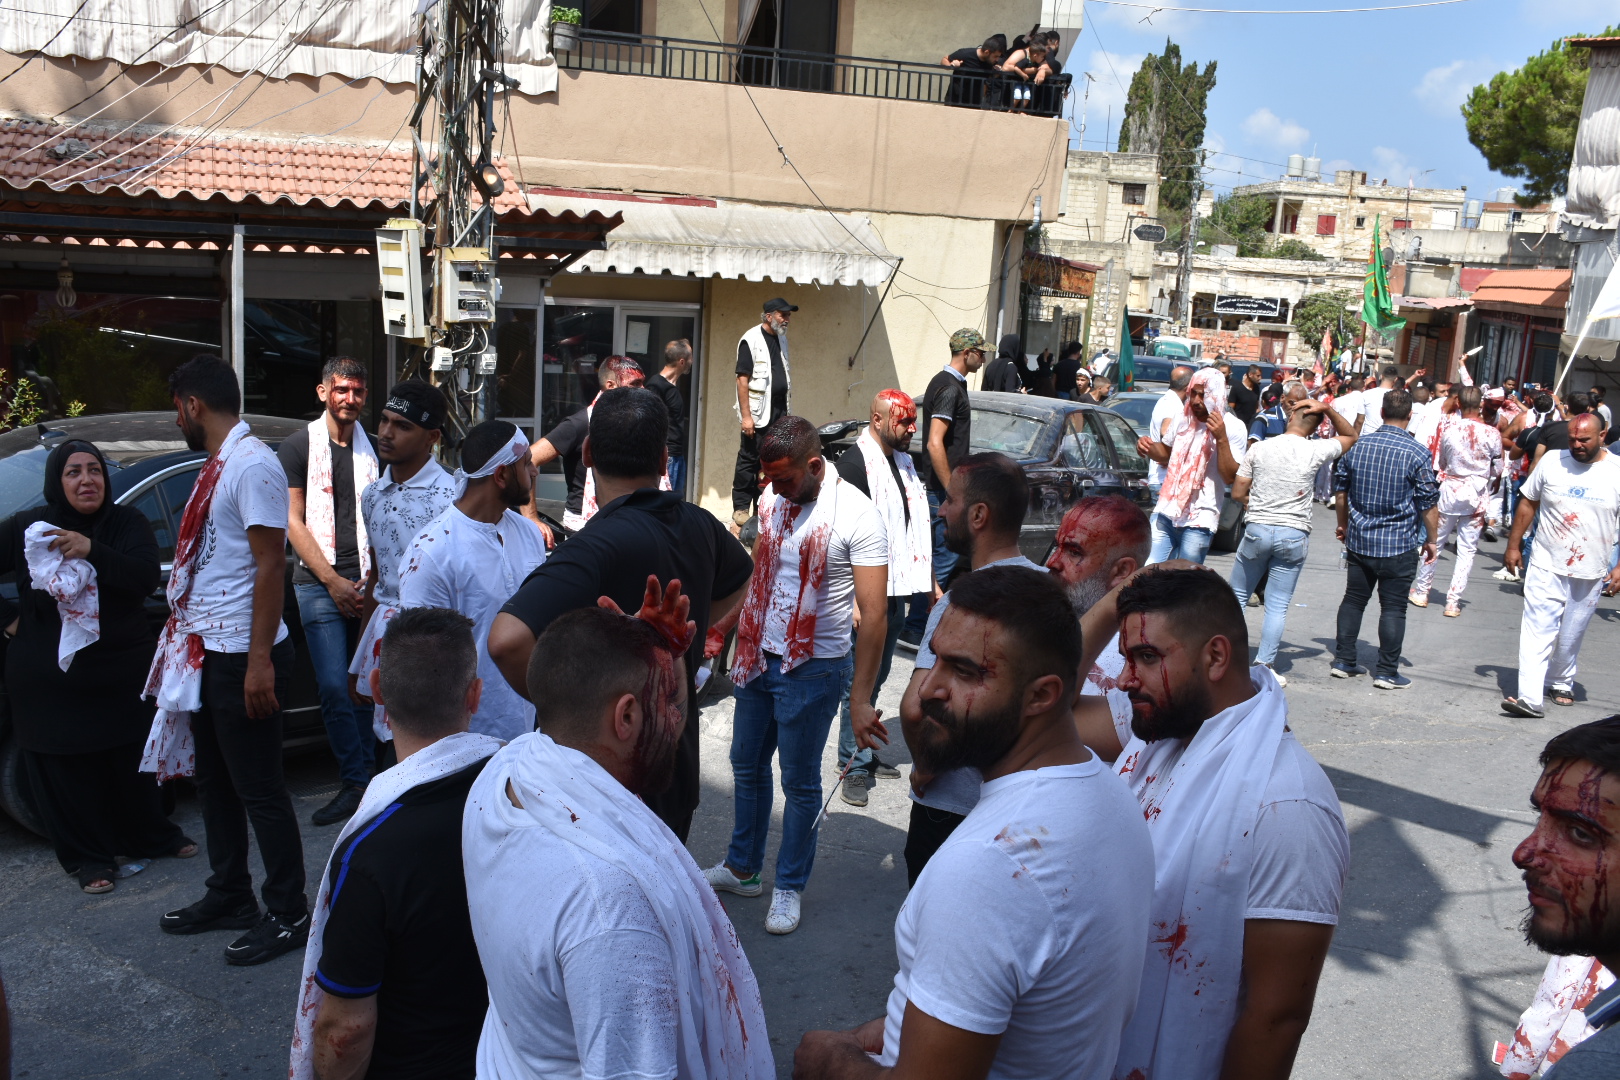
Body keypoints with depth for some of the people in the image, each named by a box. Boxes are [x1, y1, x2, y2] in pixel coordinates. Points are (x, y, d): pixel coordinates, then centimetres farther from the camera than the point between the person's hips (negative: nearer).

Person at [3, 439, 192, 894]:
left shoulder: (126, 522, -5)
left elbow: (147, 576, -19)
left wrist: (91, 550, -32)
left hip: (122, 671, 1)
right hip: (51, 678, 0)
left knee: (133, 757, 11)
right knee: (65, 770, 5)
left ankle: (152, 837, 31)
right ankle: (87, 857, 20)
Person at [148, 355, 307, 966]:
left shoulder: (252, 464, -17)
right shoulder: (217, 464, 12)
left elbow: (270, 565, -20)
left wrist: (260, 661, -23)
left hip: (242, 656, -10)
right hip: (205, 651, 10)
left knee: (258, 789, 0)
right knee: (214, 781, 19)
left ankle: (287, 915, 13)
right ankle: (230, 896, 33)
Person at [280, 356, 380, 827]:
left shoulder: (373, 448, 10)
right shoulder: (298, 447, 3)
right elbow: (293, 522, 0)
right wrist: (333, 581, -7)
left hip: (368, 584, 2)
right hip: (320, 584, -2)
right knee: (335, 688, -7)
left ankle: (366, 779, 15)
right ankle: (357, 783, 4)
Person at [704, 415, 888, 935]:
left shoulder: (856, 515, -18)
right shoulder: (771, 499, 1)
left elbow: (873, 614, -17)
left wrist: (861, 698, -19)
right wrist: (741, 642, 9)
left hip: (813, 668, -6)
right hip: (759, 658, 6)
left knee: (799, 782, 7)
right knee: (747, 765, 18)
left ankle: (789, 887, 25)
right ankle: (742, 867, 36)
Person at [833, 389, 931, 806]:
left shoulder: (904, 463, 15)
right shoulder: (854, 464, -13)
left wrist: (928, 582, 18)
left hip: (898, 591, 8)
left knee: (876, 678, 16)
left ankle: (861, 754, 27)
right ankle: (854, 767, 7)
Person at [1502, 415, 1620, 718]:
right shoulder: (1552, 461, -2)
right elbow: (1528, 503, 8)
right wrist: (1513, 545, 7)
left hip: (1590, 573, 0)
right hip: (1546, 567, 0)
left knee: (1571, 636, 13)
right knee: (1537, 630, -9)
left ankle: (1562, 683, 35)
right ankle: (1529, 698, -13)